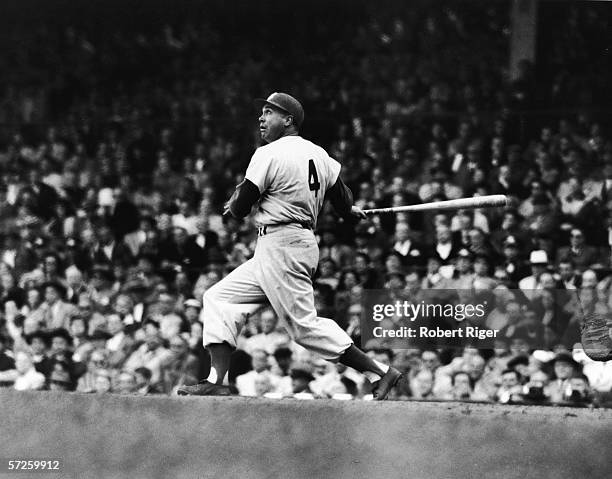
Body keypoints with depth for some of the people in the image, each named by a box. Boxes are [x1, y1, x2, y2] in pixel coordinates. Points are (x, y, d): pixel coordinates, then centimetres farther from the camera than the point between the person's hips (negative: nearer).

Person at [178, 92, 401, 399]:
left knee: (304, 325, -9)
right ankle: (217, 382, 3)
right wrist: (350, 211, 39)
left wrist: (234, 203, 14)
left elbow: (239, 209, -10)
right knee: (219, 297, 11)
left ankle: (380, 373, -7)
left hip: (280, 245, -10)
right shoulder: (319, 155, 11)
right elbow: (343, 203, 15)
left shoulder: (269, 154, -11)